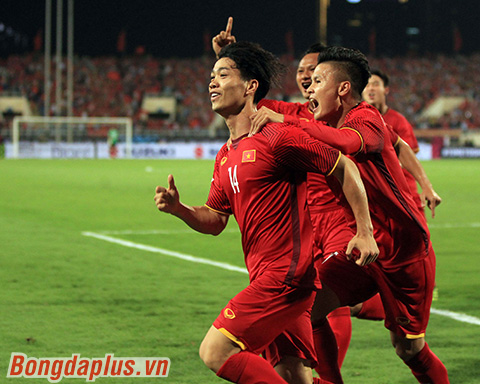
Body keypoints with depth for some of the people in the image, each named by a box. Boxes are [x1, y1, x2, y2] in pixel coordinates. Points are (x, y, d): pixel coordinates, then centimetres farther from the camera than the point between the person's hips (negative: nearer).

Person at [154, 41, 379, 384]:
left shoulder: (277, 136, -11)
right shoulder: (225, 156, 16)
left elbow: (344, 168, -8)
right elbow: (215, 220, 19)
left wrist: (365, 233, -9)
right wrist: (178, 209, -1)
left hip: (286, 274, -9)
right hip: (269, 277, 9)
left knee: (216, 351, -15)